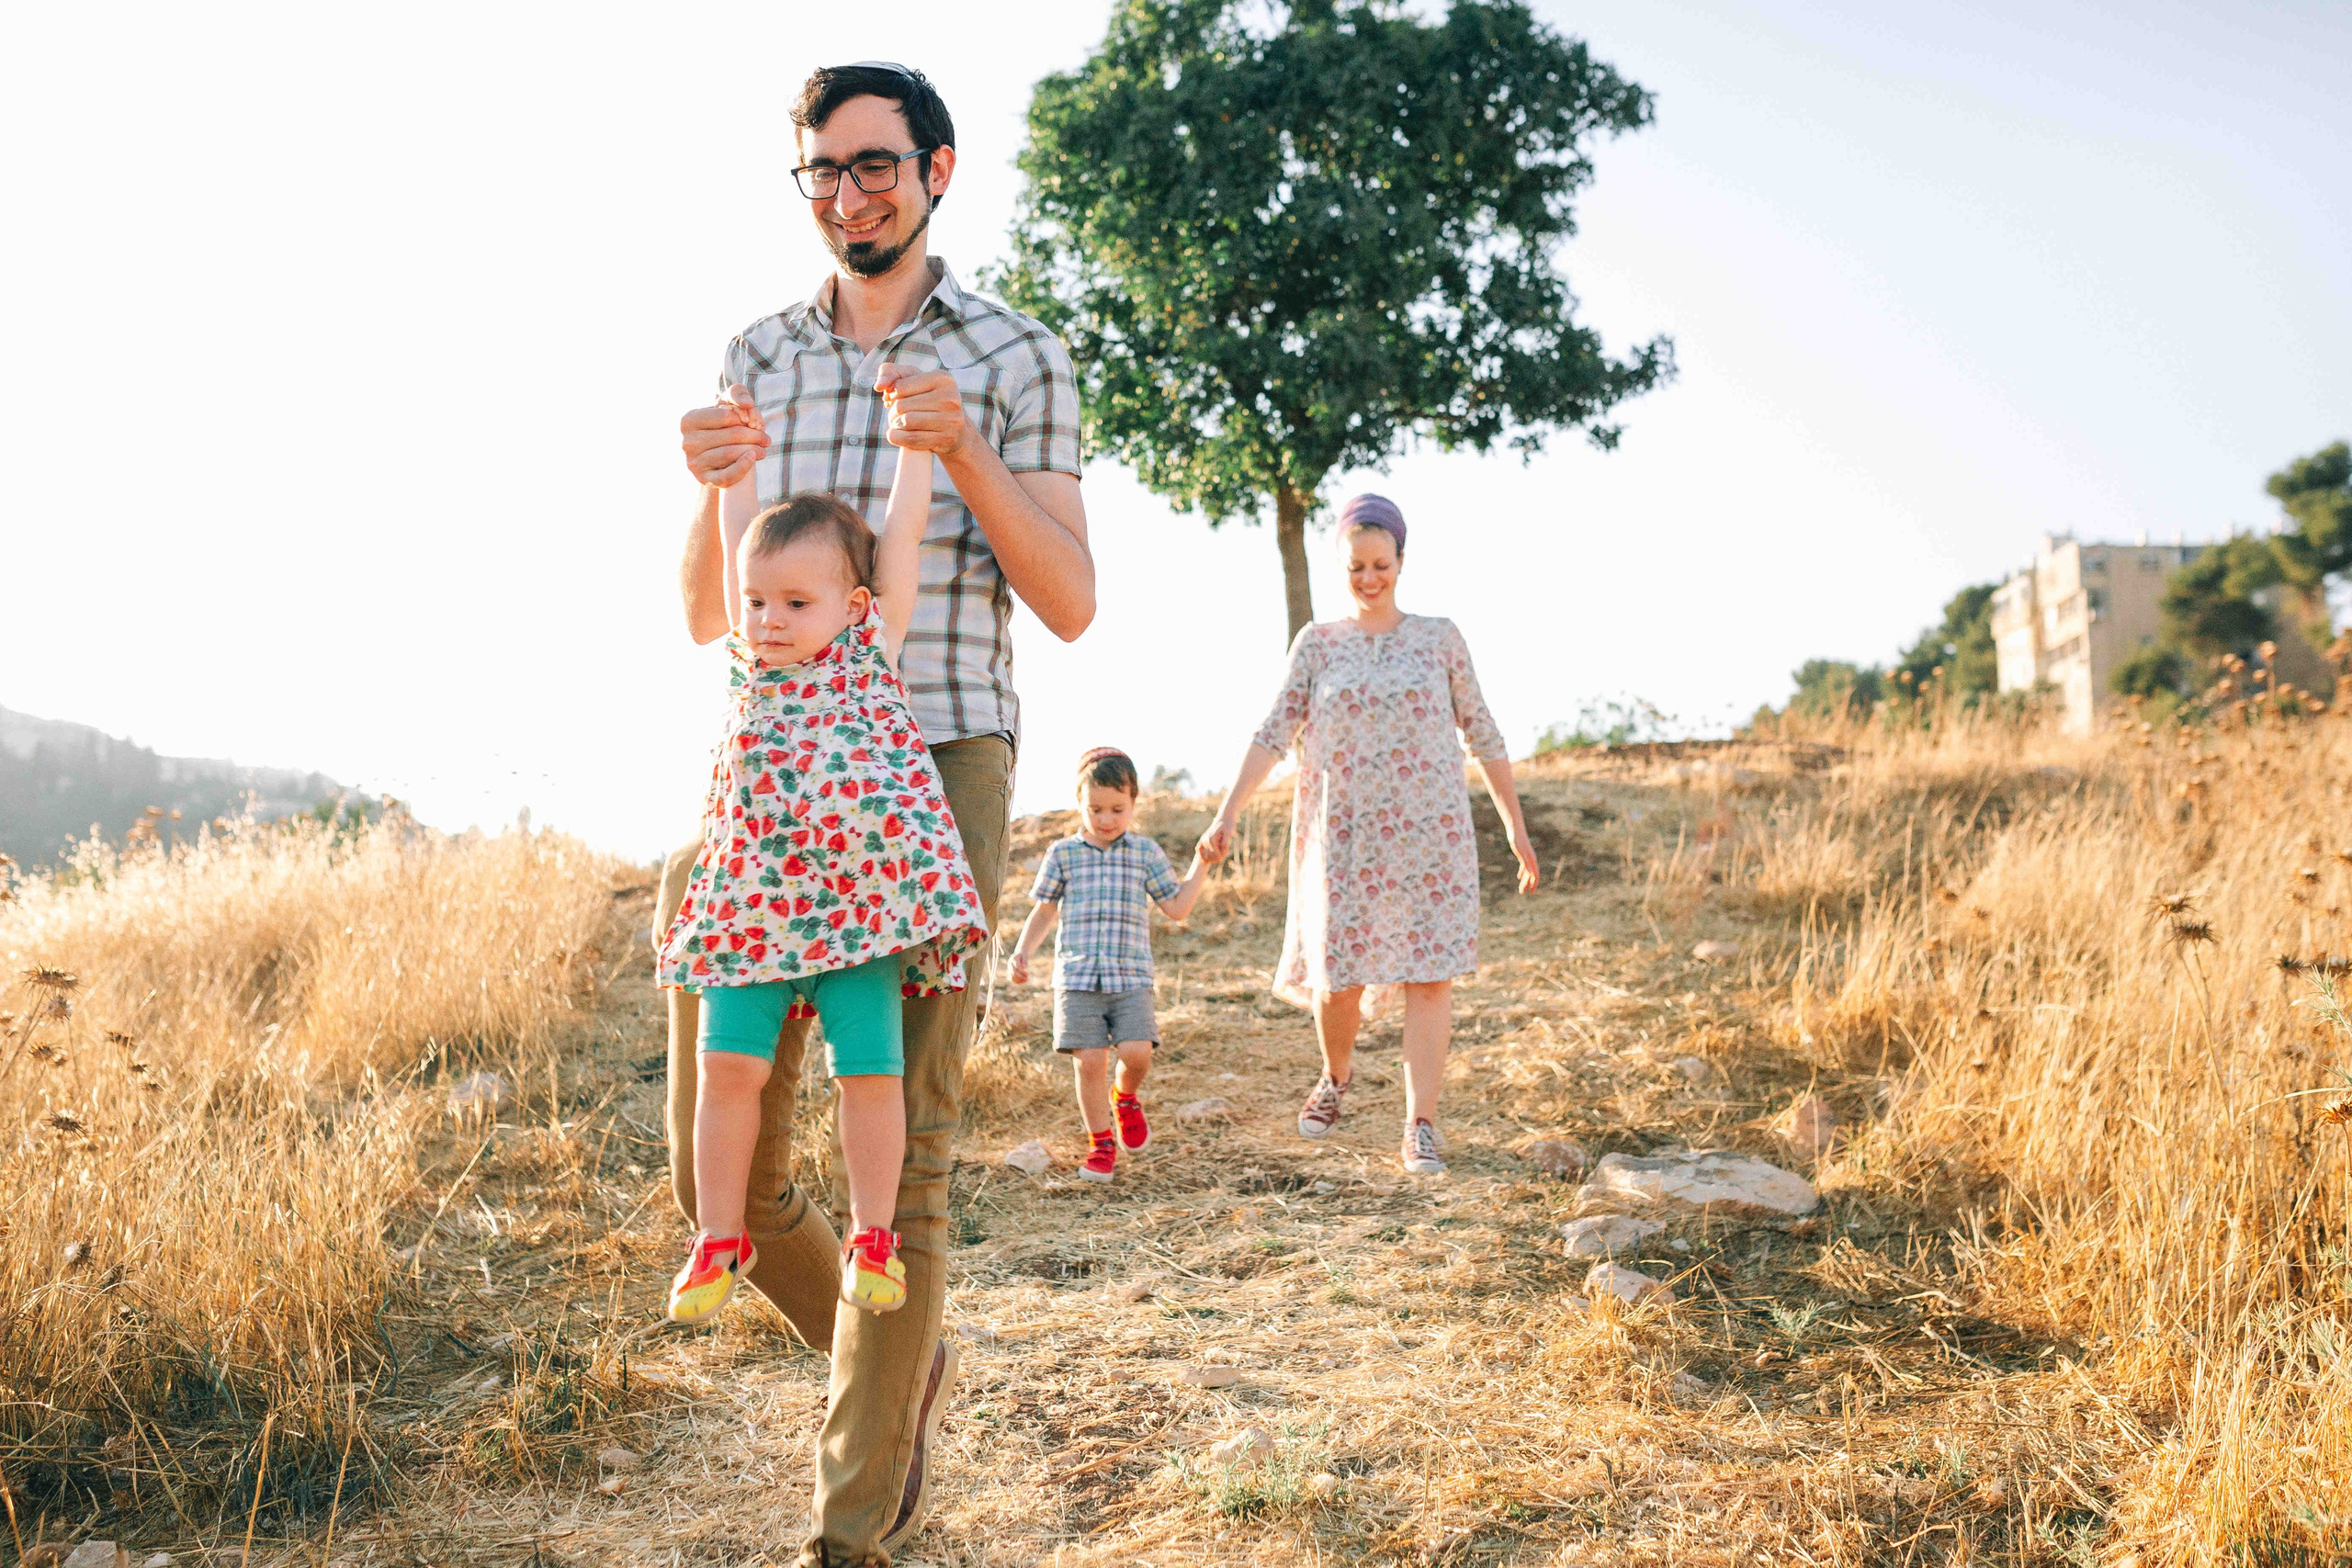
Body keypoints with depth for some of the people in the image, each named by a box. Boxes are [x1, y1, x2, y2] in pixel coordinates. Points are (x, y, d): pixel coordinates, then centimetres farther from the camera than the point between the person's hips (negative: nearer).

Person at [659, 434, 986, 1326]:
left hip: (861, 900, -3)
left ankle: (872, 1236, 13)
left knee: (869, 1069, -4)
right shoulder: (751, 658, 12)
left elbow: (904, 527, 8)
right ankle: (719, 1238, 13)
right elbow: (740, 535, 22)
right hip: (751, 901, 3)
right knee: (727, 1064, -3)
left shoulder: (870, 647, 5)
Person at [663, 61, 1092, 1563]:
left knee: (902, 1149, -3)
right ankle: (906, 1364, 30)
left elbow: (1072, 606, -1)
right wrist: (713, 484, -9)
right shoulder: (760, 357, 13)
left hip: (939, 770, -4)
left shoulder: (1016, 358, 4)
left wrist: (960, 450, -14)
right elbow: (706, 617, 12)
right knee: (724, 1159, 2)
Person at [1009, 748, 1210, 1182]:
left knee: (1137, 1051, -16)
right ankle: (1101, 1142, 13)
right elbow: (1044, 911, 15)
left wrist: (1201, 863, 6)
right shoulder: (1063, 853, 8)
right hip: (1077, 976, 0)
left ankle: (1126, 1098, 20)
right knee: (1089, 1060, -7)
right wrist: (1023, 952, 3)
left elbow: (1177, 907, 12)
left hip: (1131, 977, 0)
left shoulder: (1146, 853, 9)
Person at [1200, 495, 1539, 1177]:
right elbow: (1273, 734, 1)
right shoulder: (1317, 643, 6)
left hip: (1430, 832, 0)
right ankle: (1335, 1077, 33)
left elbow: (1482, 735, 8)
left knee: (1429, 974, -6)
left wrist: (1516, 825, 6)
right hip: (1346, 836, 0)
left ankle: (1421, 1126, 0)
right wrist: (1227, 813, -10)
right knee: (1339, 976, 2)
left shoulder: (1440, 637, 6)